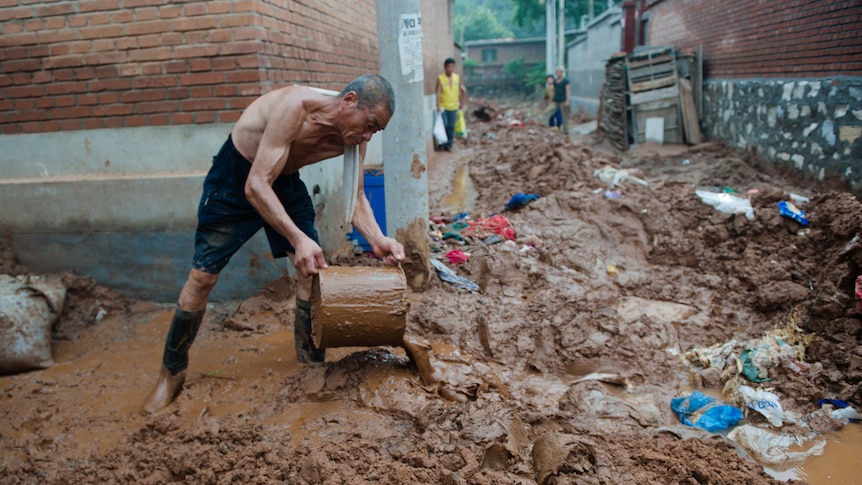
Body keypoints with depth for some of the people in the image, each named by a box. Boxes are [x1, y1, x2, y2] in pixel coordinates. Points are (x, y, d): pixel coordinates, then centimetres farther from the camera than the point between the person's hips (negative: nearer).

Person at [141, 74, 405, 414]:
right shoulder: (296, 107, -36)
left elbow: (356, 197, -8)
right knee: (202, 276, -2)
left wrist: (377, 240, -26)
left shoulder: (353, 137, -16)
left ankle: (312, 363, 11)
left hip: (285, 181, 6)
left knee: (313, 269, -5)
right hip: (235, 178, -5)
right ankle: (171, 374, 15)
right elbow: (256, 186, -39)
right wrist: (298, 239, -49)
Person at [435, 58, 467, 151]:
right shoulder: (440, 78, -9)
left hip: (453, 107, 4)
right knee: (444, 125, -6)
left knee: (451, 127, 7)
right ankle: (442, 143, 8)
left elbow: (459, 91, 12)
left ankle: (449, 144, 17)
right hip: (443, 107, -4)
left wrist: (461, 103, 13)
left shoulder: (457, 77, 4)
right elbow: (438, 93, -12)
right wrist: (438, 106, -18)